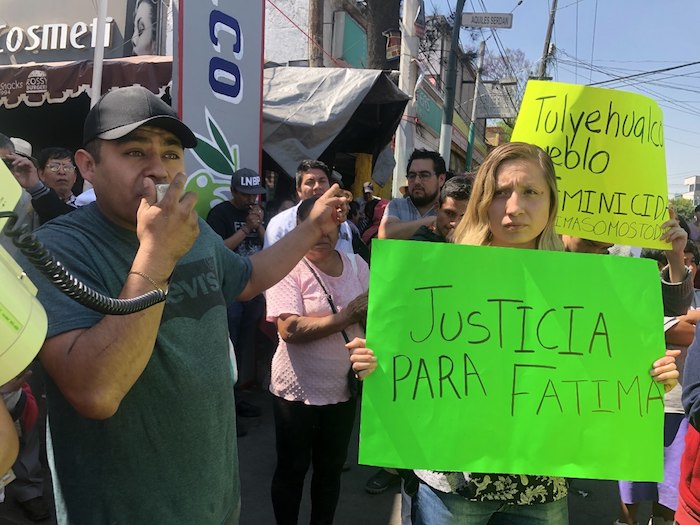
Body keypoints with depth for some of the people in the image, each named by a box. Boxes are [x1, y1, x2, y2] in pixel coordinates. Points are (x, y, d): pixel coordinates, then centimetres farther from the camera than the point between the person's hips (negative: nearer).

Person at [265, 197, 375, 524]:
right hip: (297, 389, -4)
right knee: (292, 469, 13)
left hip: (343, 387, 5)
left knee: (331, 467, 20)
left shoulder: (356, 264, 2)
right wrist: (345, 318, -26)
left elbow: (371, 316, 7)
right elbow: (290, 329, -24)